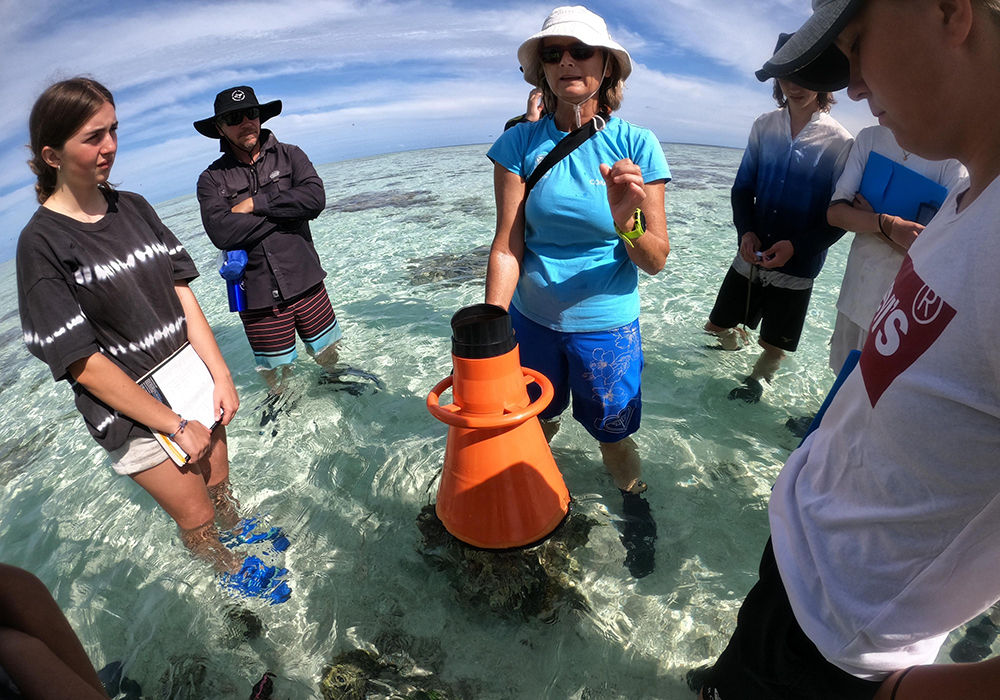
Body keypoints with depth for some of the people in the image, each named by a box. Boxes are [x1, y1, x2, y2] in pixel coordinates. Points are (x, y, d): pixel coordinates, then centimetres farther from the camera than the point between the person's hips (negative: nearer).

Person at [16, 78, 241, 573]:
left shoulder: (133, 208, 3)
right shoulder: (41, 244, -14)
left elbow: (182, 294, 1)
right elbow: (85, 364, -15)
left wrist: (221, 376, -7)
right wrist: (176, 425, -15)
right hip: (131, 411, -4)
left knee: (219, 485, 19)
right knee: (196, 518, 10)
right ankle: (231, 573, 37)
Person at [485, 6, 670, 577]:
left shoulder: (636, 144, -10)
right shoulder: (520, 142, -8)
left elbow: (657, 261, -11)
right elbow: (507, 247, -10)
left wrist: (627, 221, -32)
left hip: (606, 325, -1)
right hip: (532, 320, 2)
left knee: (614, 437, 14)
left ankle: (637, 512, 47)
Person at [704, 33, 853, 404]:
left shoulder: (839, 142, -7)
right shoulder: (764, 126, 3)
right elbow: (743, 188, 6)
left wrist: (796, 246, -20)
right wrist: (746, 231, -11)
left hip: (797, 263, -3)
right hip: (751, 255, 3)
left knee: (774, 345, 8)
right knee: (715, 328, 10)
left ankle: (757, 377, 39)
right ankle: (735, 338, 44)